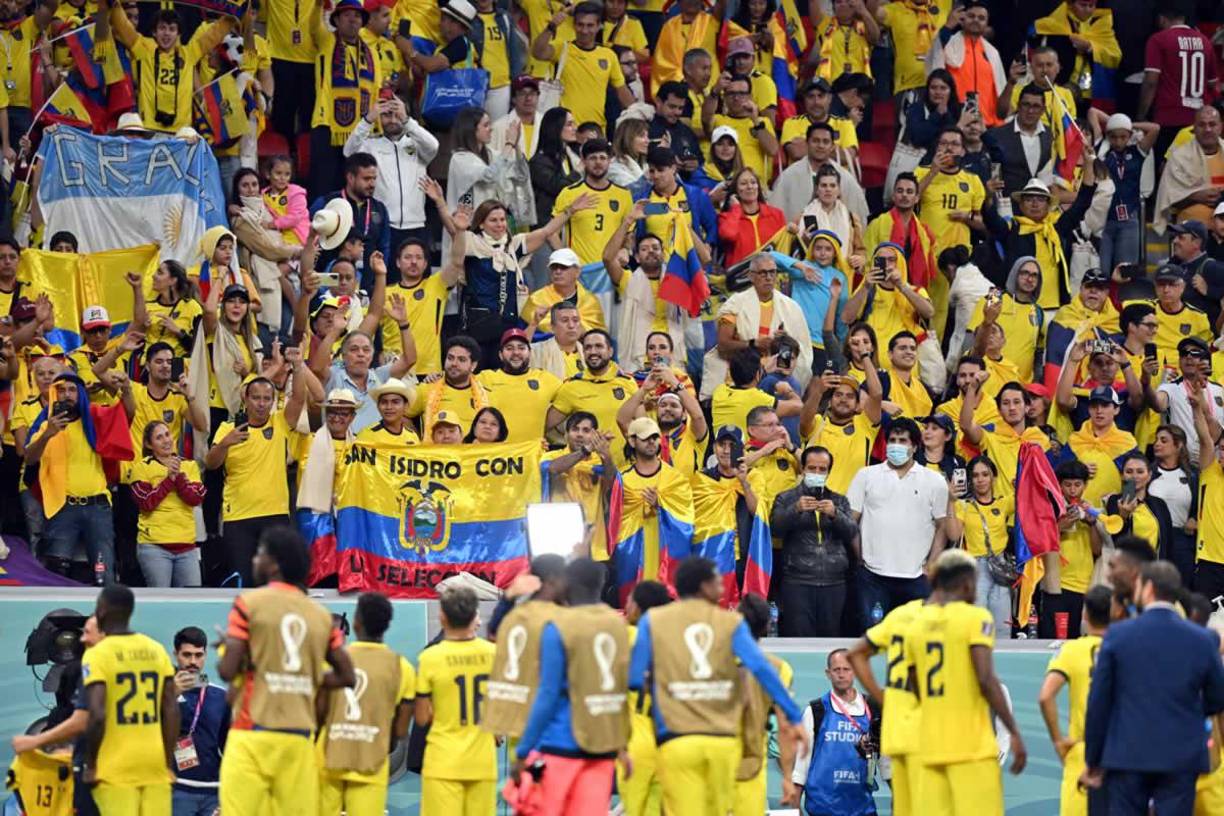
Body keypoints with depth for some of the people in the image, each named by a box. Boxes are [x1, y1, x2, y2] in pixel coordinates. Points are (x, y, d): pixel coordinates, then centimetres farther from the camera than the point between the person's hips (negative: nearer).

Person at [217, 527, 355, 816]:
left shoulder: (249, 603, -3)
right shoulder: (321, 614, 11)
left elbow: (228, 671, -9)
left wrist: (227, 648, 11)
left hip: (253, 734, -4)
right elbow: (347, 676, 12)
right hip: (299, 739, 4)